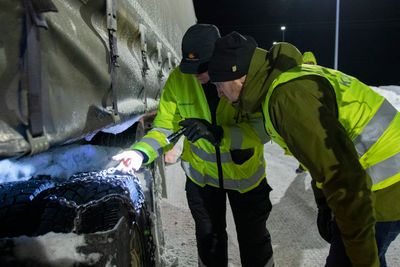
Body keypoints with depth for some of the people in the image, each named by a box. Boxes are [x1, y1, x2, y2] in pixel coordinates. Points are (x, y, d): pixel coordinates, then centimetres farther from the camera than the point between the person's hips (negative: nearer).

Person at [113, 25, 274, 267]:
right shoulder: (178, 79, -16)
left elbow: (263, 128, -27)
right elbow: (166, 126, -11)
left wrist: (216, 133, -40)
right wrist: (142, 152, -29)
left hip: (246, 172, -1)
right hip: (201, 173, 2)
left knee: (253, 237, 19)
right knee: (209, 238, 22)